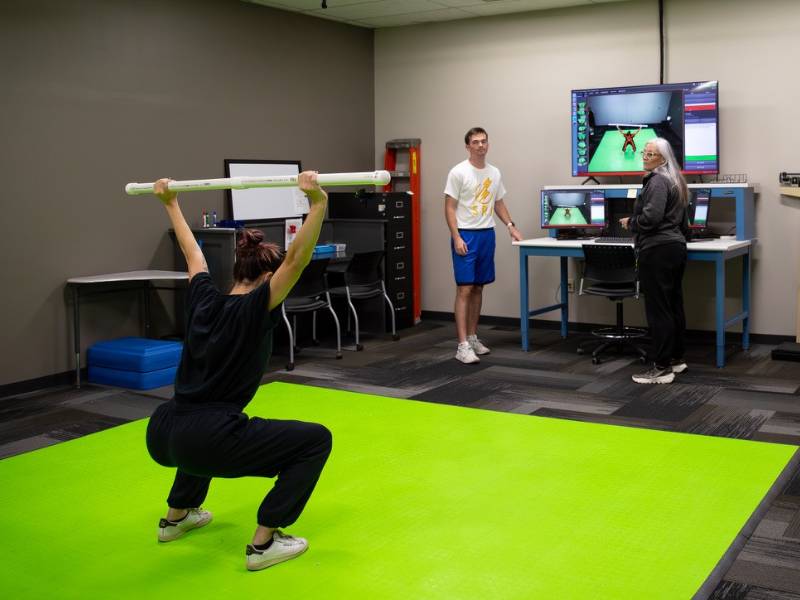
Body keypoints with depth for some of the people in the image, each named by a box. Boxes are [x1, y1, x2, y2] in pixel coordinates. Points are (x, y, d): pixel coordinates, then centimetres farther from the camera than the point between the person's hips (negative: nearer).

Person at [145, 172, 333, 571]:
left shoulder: (203, 299, 11)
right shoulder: (254, 309, -7)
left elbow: (193, 254, 27)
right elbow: (297, 259, -19)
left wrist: (170, 203, 39)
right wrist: (317, 203, -26)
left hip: (160, 436, 9)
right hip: (202, 442, -8)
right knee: (315, 440, 1)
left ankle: (176, 516, 47)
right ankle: (264, 544, 2)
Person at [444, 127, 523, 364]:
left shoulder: (495, 173, 9)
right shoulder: (458, 172, -11)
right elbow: (450, 208, -11)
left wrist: (511, 226, 6)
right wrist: (456, 237, -19)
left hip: (487, 235, 7)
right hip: (465, 235, -7)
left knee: (478, 289, 12)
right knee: (465, 290, -11)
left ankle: (472, 337, 21)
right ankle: (463, 345, -12)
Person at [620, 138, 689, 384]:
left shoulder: (657, 181, -13)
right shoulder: (675, 180, 19)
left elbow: (651, 217, -23)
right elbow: (682, 221, 26)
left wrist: (630, 222, -7)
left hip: (657, 252, -11)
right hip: (676, 247, 11)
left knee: (658, 309, -8)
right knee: (674, 306, 15)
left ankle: (662, 368, -6)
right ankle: (676, 359, 24)